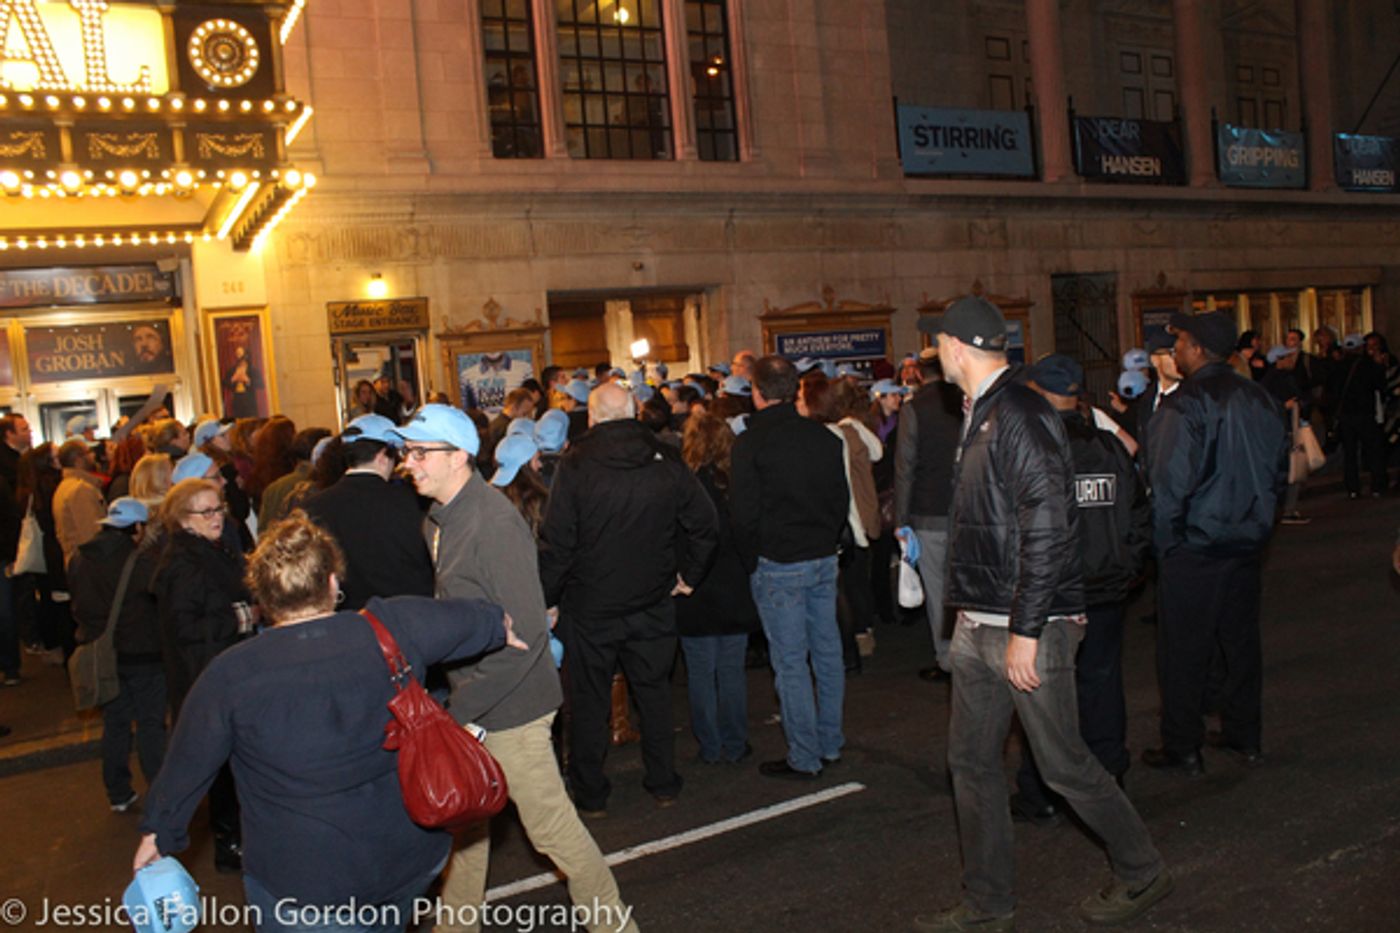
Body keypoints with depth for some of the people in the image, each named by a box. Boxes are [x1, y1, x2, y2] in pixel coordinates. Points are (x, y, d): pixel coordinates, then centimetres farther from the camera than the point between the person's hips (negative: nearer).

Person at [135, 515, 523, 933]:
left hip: (303, 888, -2)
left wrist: (158, 832, 18)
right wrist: (501, 630, 29)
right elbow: (474, 618, 5)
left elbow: (187, 764, 0)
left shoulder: (230, 676, -15)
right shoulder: (391, 628, -12)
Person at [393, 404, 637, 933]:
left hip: (510, 709, -8)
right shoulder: (438, 521, 5)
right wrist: (455, 701, 10)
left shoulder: (494, 524, -23)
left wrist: (461, 706, -22)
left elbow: (525, 638, -25)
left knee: (550, 824, 5)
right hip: (468, 702, 9)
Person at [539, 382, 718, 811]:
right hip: (652, 603, 3)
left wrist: (547, 598, -3)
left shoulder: (575, 465, -13)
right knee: (654, 693, 17)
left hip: (590, 607, -2)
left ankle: (590, 794, 22)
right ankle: (663, 783, 27)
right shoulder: (666, 461, -4)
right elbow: (704, 526, -1)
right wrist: (689, 575, 11)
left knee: (589, 700, 11)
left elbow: (556, 543, -14)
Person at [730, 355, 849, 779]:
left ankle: (804, 757, 10)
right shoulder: (824, 437, 4)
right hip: (824, 559, 6)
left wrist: (751, 562, 1)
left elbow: (744, 513, -12)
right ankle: (830, 744, 26)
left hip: (779, 565, -6)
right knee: (827, 653, 14)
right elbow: (843, 501, 11)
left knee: (790, 663, 2)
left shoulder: (751, 443, -12)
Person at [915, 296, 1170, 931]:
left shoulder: (1020, 415, -18)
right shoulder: (982, 415, 12)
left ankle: (1142, 873, 29)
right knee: (971, 760, 13)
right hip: (978, 625, 9)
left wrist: (1024, 630, -21)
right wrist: (977, 616, 17)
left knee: (1063, 764, 5)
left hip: (1027, 628, -9)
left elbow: (1048, 527, -23)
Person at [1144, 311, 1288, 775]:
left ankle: (1182, 748, 10)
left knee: (1183, 649, 2)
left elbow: (1169, 485, -19)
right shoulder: (1260, 399, 6)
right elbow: (1279, 471, 13)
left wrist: (1163, 544, -9)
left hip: (1194, 548, -7)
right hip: (1247, 542, 7)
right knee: (1241, 639, 17)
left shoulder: (1184, 405, -17)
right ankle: (1244, 735, 29)